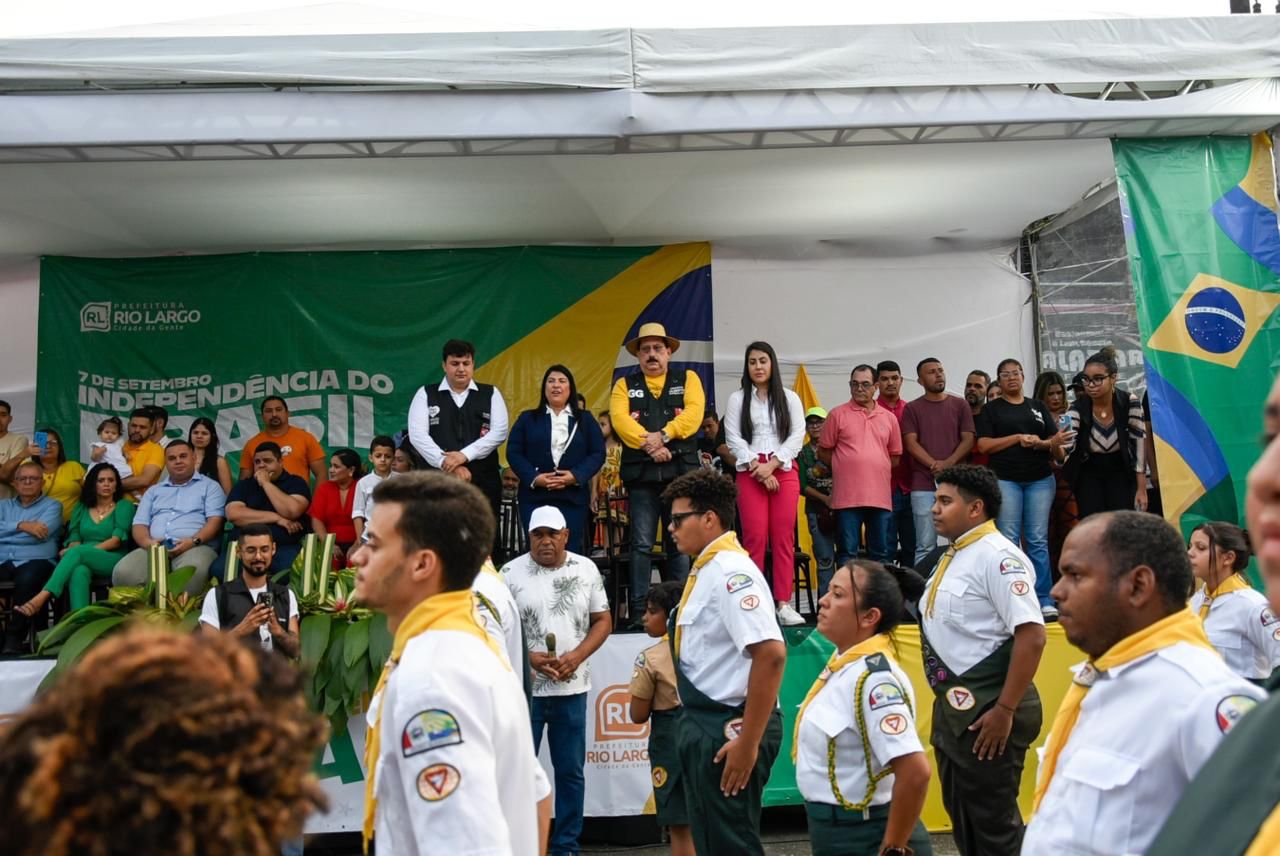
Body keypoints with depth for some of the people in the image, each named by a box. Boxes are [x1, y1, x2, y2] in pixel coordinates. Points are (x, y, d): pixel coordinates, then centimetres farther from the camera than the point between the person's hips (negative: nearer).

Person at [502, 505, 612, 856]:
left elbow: (603, 620, 4)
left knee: (571, 771, 11)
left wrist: (576, 657, -10)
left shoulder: (586, 569, 2)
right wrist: (529, 658, -17)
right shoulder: (511, 572, -4)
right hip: (524, 687, -2)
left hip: (572, 687, 2)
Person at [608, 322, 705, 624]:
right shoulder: (624, 384, 14)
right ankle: (639, 612, 2)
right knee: (641, 545, -1)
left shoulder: (688, 379, 14)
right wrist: (648, 444, -16)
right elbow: (619, 419, -3)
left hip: (681, 471, 0)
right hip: (641, 474, 0)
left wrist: (663, 435, -15)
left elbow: (693, 413, -3)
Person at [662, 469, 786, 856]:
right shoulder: (704, 569, 9)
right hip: (703, 723, 10)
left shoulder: (731, 572, -19)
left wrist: (748, 742, -24)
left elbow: (771, 654, -27)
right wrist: (694, 725, 19)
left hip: (727, 730, -10)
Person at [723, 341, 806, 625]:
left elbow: (797, 436, 3)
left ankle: (783, 604, -2)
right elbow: (733, 438, 1)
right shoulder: (737, 399, 10)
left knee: (784, 538, -3)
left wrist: (771, 465, -9)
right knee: (754, 537, -7)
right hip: (750, 472, -1)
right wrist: (757, 468, -10)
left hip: (784, 471, 1)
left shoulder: (790, 398, 12)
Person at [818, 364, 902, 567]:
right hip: (847, 496, -3)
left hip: (881, 496, 3)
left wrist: (875, 469, 7)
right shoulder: (837, 415, 3)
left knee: (883, 554, 9)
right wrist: (846, 467, 2)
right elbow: (823, 452, 5)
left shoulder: (889, 417, 11)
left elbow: (895, 457, 17)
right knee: (847, 553, 1)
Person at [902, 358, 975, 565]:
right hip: (924, 486, -1)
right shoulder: (912, 409, 8)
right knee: (925, 546, -3)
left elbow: (968, 440, 4)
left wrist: (948, 464, -12)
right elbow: (911, 443, -2)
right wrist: (934, 465, -16)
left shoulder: (960, 405, 12)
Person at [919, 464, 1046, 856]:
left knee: (992, 822, 5)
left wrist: (1005, 710, -23)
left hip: (986, 713, -9)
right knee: (961, 816, 19)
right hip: (952, 708, 9)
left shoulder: (996, 555, -18)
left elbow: (1031, 635, -24)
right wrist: (946, 704, 18)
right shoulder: (953, 555, 11)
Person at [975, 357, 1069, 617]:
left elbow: (1054, 442, 10)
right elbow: (984, 445, -4)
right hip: (1005, 481, -2)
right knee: (1008, 541, -3)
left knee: (1038, 540, 1)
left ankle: (1044, 600, 4)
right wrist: (1019, 437, -11)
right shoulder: (991, 409, 7)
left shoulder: (1038, 406, 14)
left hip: (1040, 479, 2)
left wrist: (1048, 444, -13)